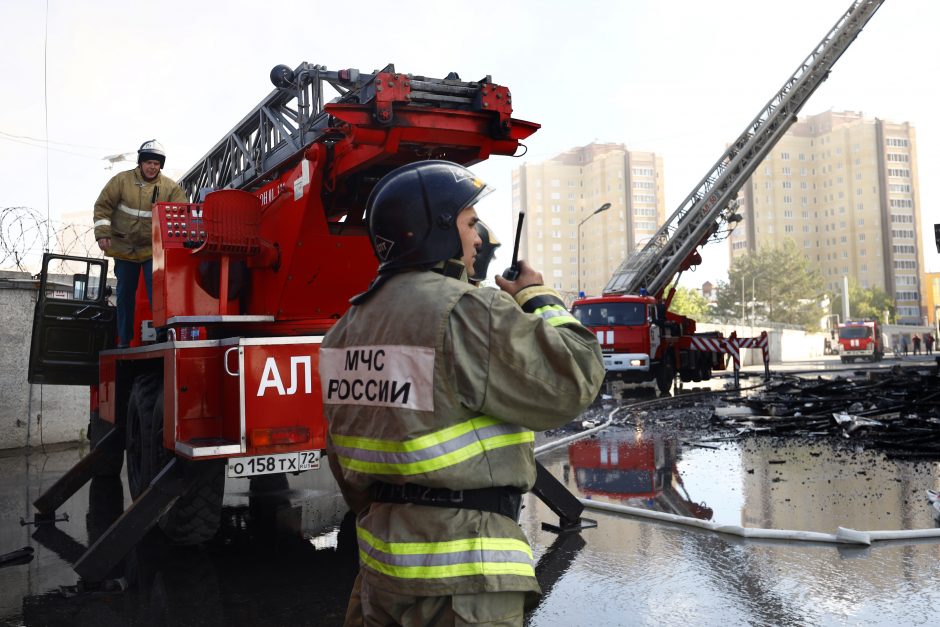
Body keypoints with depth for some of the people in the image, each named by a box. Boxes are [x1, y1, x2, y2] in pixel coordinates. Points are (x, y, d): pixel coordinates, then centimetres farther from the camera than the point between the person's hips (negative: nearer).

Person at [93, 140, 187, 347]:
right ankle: (124, 340, 19)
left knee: (157, 293, -10)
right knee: (125, 294, 9)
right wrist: (102, 234, -8)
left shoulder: (170, 187, -3)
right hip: (124, 249, 1)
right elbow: (103, 206, 0)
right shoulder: (122, 180, -2)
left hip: (154, 250, -1)